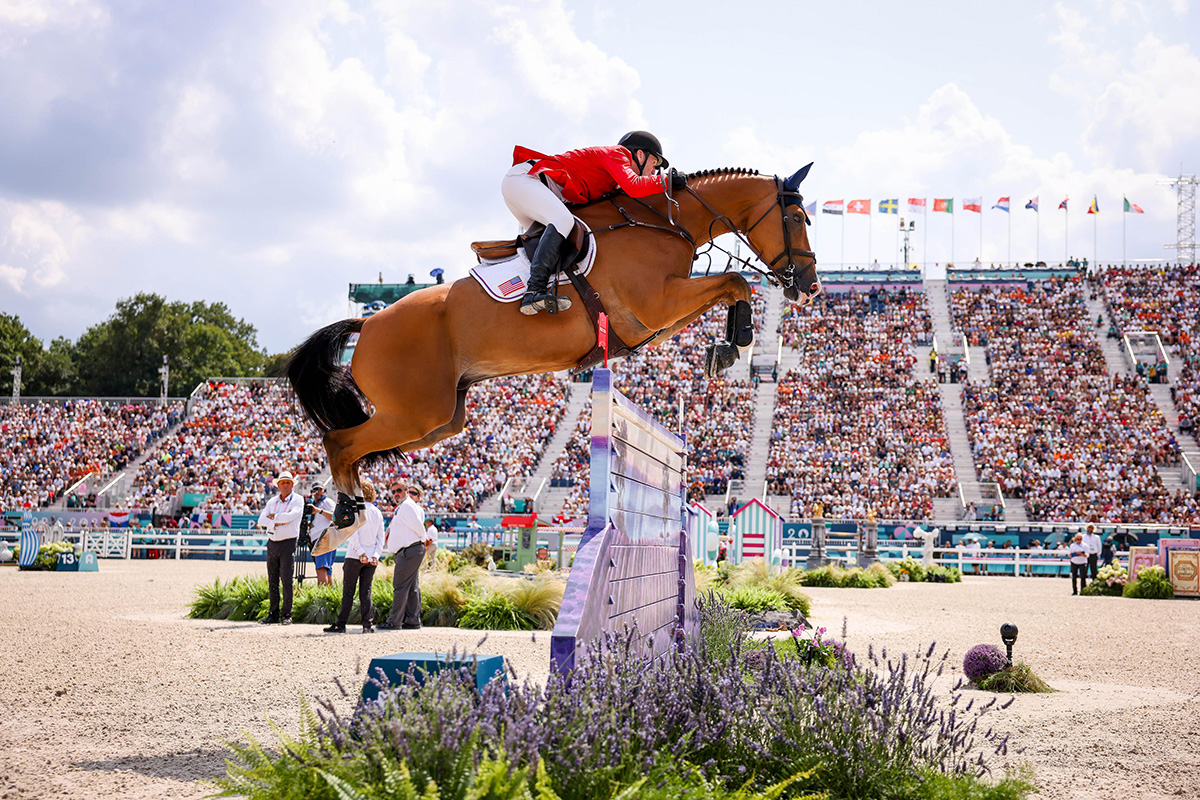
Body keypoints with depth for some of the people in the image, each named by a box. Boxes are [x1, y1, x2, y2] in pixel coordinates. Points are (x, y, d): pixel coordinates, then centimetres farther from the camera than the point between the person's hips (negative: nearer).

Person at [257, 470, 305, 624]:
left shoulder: (297, 500, 0)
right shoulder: (272, 501, 14)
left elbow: (290, 516, -17)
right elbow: (261, 521, 3)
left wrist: (273, 516, -4)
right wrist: (276, 522, -13)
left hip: (288, 543, -5)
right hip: (272, 542, 5)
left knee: (286, 580, -7)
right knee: (272, 581, 5)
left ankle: (287, 615, -3)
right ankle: (273, 615, 8)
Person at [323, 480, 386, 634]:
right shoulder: (377, 512, 11)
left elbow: (352, 533, -15)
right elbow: (381, 537, 7)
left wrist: (360, 552, -15)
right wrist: (376, 555, 1)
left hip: (355, 557, -5)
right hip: (371, 558, 5)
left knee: (348, 592, -1)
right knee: (366, 591, 8)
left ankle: (340, 624, 1)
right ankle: (368, 625, 2)